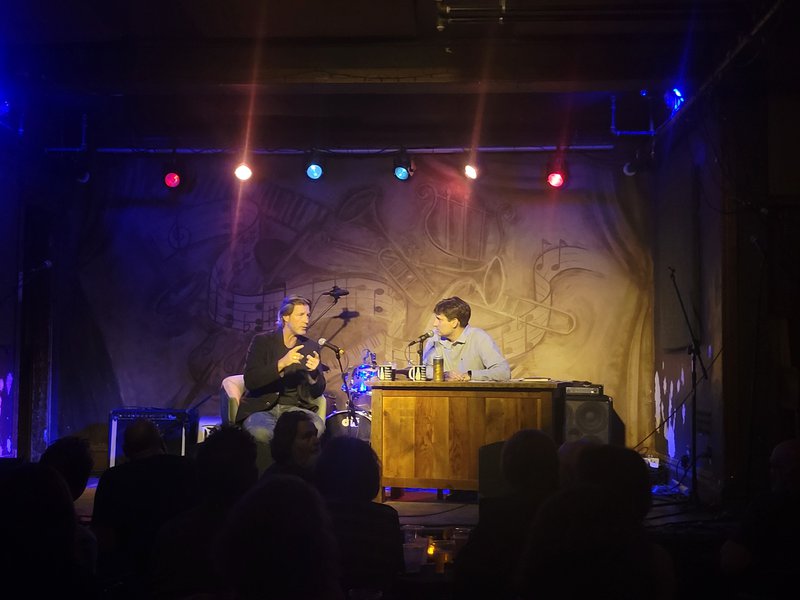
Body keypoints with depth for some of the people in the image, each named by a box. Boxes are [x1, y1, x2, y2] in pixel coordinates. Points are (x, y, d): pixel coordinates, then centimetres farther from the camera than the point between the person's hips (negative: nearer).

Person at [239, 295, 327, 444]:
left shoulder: (312, 347, 8)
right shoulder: (262, 341, -1)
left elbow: (318, 391, 7)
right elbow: (250, 381, -13)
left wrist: (313, 373, -16)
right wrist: (281, 364, -26)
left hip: (294, 408, 3)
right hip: (261, 408, -2)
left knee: (317, 426, -30)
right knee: (261, 432, -36)